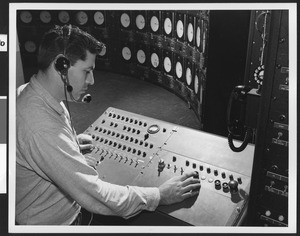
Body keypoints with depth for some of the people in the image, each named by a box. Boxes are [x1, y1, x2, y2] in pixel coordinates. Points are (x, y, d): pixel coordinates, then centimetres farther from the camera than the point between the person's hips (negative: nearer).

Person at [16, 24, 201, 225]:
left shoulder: (28, 93, -2)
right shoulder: (42, 129, -34)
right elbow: (94, 196, -32)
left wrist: (70, 143, 8)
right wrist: (161, 195, -23)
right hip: (54, 221, -9)